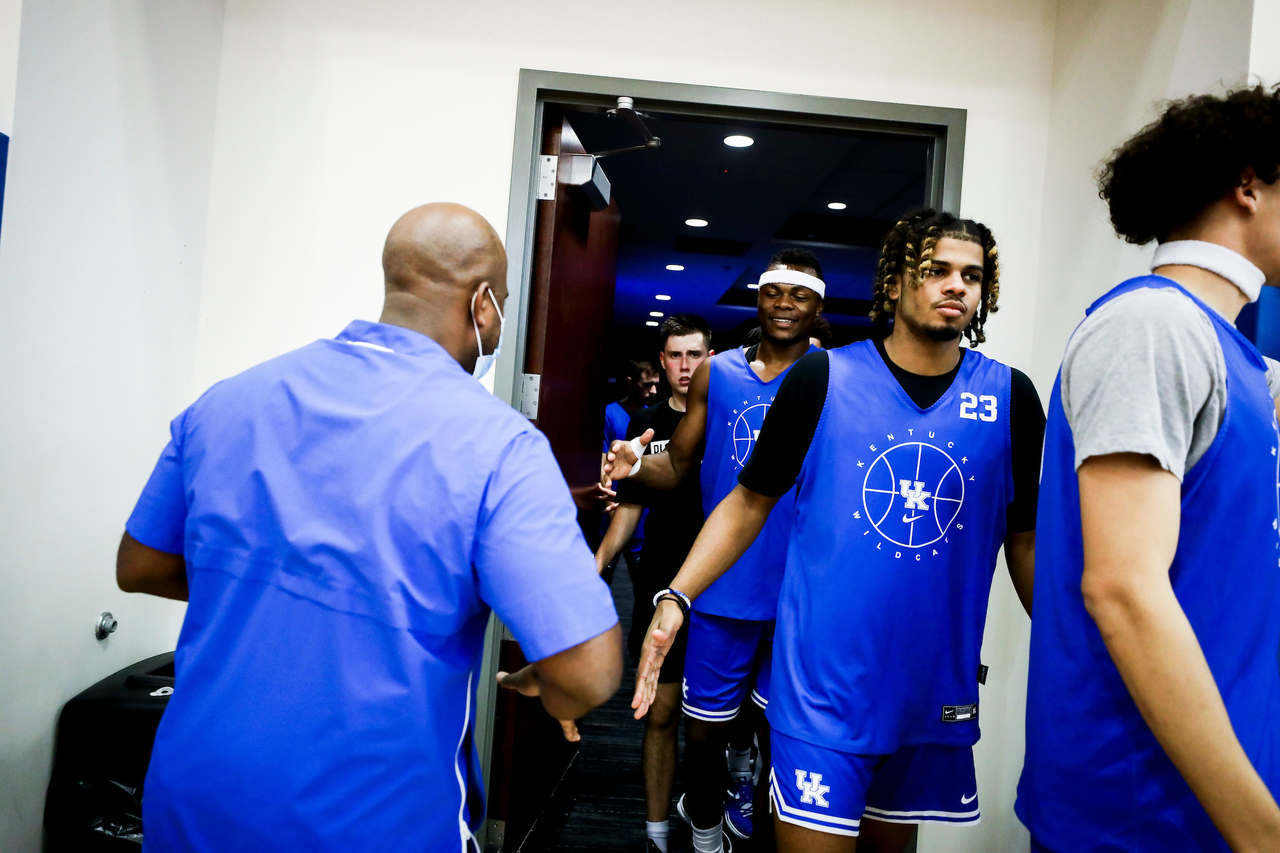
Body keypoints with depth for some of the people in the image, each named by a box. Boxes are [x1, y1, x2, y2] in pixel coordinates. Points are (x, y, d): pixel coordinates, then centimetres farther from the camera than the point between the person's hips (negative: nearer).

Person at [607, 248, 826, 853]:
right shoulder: (716, 374, 5)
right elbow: (678, 467, 6)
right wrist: (635, 465, -14)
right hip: (724, 590, 2)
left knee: (778, 727, 13)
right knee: (705, 728, 11)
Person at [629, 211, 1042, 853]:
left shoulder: (1009, 397, 0)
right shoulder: (823, 379, -6)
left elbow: (1025, 537, 8)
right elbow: (750, 500, -1)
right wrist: (675, 598, -11)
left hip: (938, 694, 4)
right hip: (825, 686, -3)